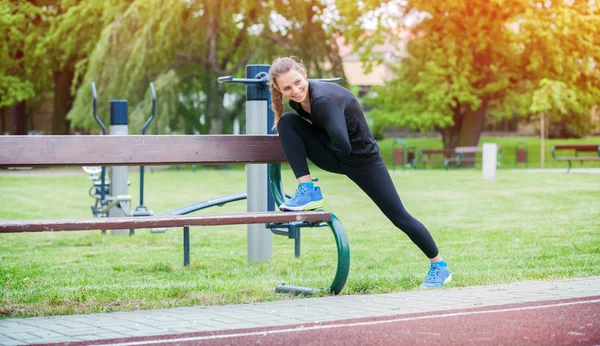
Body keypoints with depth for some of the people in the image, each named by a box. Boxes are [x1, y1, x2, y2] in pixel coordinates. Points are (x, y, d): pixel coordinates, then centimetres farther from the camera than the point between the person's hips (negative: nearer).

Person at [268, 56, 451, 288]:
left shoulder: (323, 99, -34)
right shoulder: (298, 99, -9)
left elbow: (342, 145, -41)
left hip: (362, 158, -6)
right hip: (334, 157, 6)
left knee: (398, 216, -1)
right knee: (287, 121, -16)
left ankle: (439, 265, 19)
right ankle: (308, 192, -13)